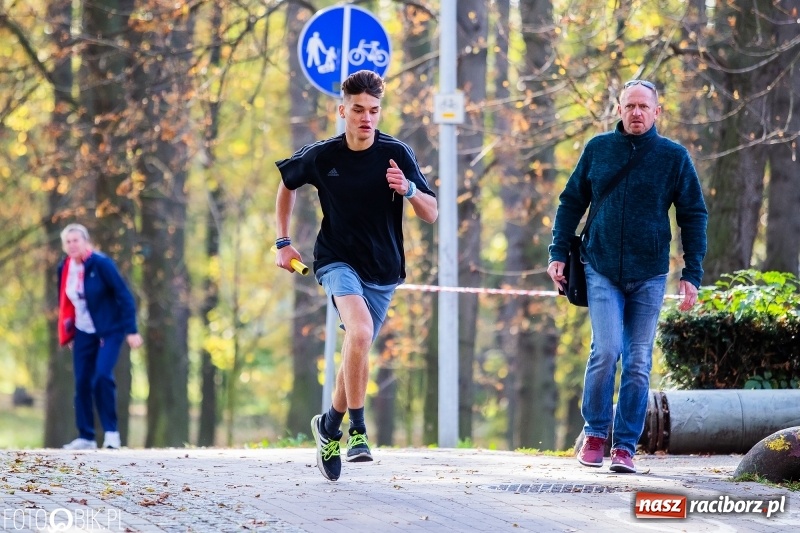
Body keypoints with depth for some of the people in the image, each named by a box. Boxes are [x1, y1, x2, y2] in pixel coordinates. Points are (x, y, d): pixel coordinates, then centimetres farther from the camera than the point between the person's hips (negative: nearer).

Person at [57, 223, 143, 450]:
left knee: (102, 376, -21)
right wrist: (67, 334, 15)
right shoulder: (64, 268, 1)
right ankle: (86, 437, 9)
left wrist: (131, 330, -17)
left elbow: (124, 296, -14)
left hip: (109, 331, -5)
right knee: (82, 383, 1)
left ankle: (111, 431, -8)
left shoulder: (101, 264, -16)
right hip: (83, 333, 6)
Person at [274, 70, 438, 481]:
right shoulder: (321, 157, -6)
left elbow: (431, 215, -7)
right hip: (337, 260, -2)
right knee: (360, 332, -27)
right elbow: (286, 183, 15)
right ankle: (357, 430, -19)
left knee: (357, 348, 10)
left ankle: (330, 426, 34)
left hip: (383, 268, 2)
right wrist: (283, 242, 12)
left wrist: (408, 189, -27)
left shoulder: (396, 154, -8)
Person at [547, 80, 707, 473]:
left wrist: (692, 275, -2)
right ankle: (595, 433, 4)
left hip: (649, 275, 1)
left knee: (638, 363, 2)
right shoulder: (598, 149, 3)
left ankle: (625, 445, 10)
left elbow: (694, 217, 4)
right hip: (602, 271, -1)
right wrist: (558, 254, 2)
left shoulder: (674, 156, 1)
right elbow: (571, 202, 10)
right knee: (606, 350, -14)